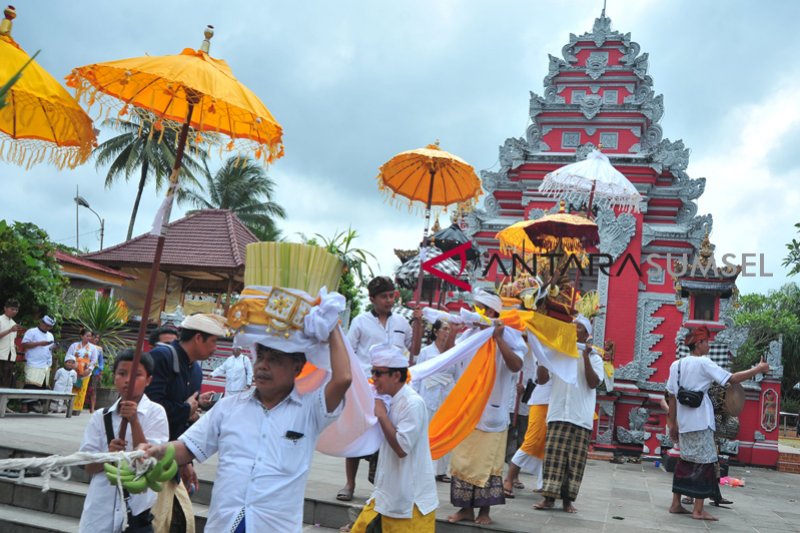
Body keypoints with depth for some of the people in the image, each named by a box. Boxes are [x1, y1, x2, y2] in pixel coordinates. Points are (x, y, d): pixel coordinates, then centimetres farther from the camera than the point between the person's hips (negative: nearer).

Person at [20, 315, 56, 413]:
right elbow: (24, 344, -11)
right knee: (31, 385, -10)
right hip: (34, 365, -7)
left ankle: (34, 403, 9)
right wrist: (40, 343, -16)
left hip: (46, 366, 7)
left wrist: (53, 348, 3)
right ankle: (25, 405, -6)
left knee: (43, 386, 3)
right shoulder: (32, 332, -1)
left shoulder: (50, 335, 22)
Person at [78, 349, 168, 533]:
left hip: (137, 506, -3)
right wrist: (108, 455, -18)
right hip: (101, 506, 3)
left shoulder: (155, 412, -5)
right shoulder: (101, 416, 3)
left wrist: (134, 421, -22)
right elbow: (89, 467, 3)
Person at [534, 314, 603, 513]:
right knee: (554, 455, -4)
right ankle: (549, 497, 0)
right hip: (558, 413, 1)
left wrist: (585, 357, -12)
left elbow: (593, 383, -6)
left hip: (581, 416, -1)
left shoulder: (594, 357, 8)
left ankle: (568, 499, 9)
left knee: (575, 459, 1)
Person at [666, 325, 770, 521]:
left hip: (684, 423, 6)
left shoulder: (676, 365, 9)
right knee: (704, 463, 0)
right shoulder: (703, 363, -9)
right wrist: (758, 369, -1)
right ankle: (698, 510, 1)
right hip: (700, 423, -6)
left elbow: (672, 396, 10)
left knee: (686, 461, 14)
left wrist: (673, 423, 15)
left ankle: (676, 504, 15)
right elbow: (732, 379, -12)